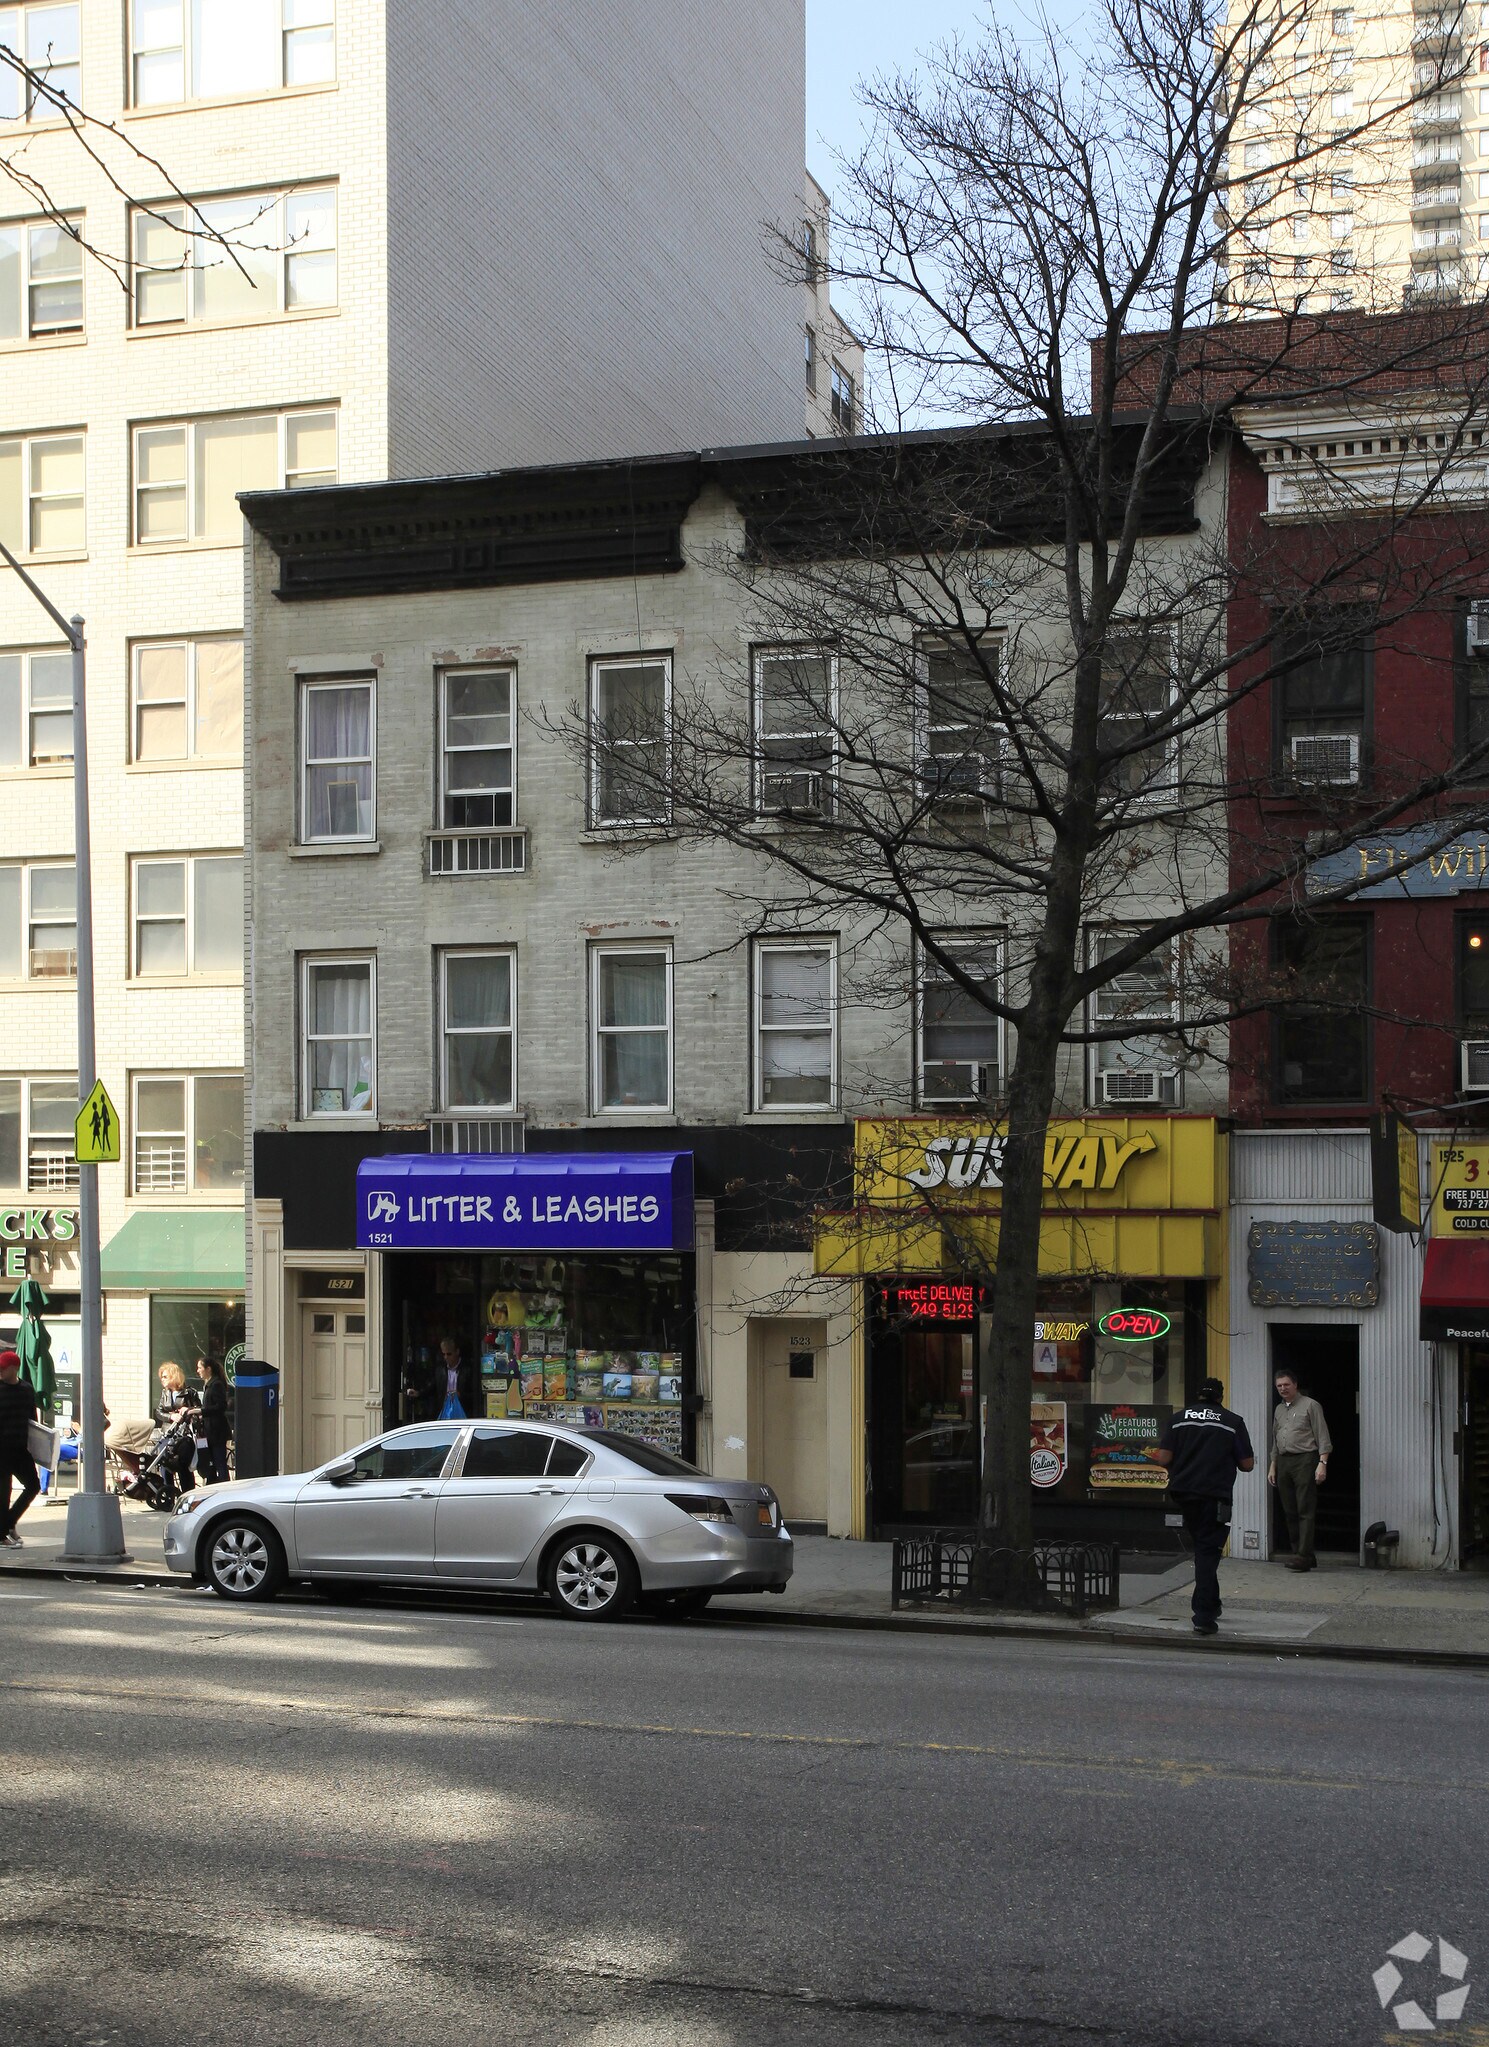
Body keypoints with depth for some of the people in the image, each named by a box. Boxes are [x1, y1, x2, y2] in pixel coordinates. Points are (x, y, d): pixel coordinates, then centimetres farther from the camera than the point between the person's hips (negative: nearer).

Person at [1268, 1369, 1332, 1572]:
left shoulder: (1310, 1406, -1)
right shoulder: (1278, 1410, 19)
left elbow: (1322, 1437, -5)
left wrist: (1322, 1463, -14)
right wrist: (1272, 1466, 19)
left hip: (1304, 1460, -7)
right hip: (1283, 1462, 7)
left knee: (1305, 1511, -10)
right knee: (1289, 1512, 5)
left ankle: (1304, 1555, -15)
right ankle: (1298, 1552, 10)